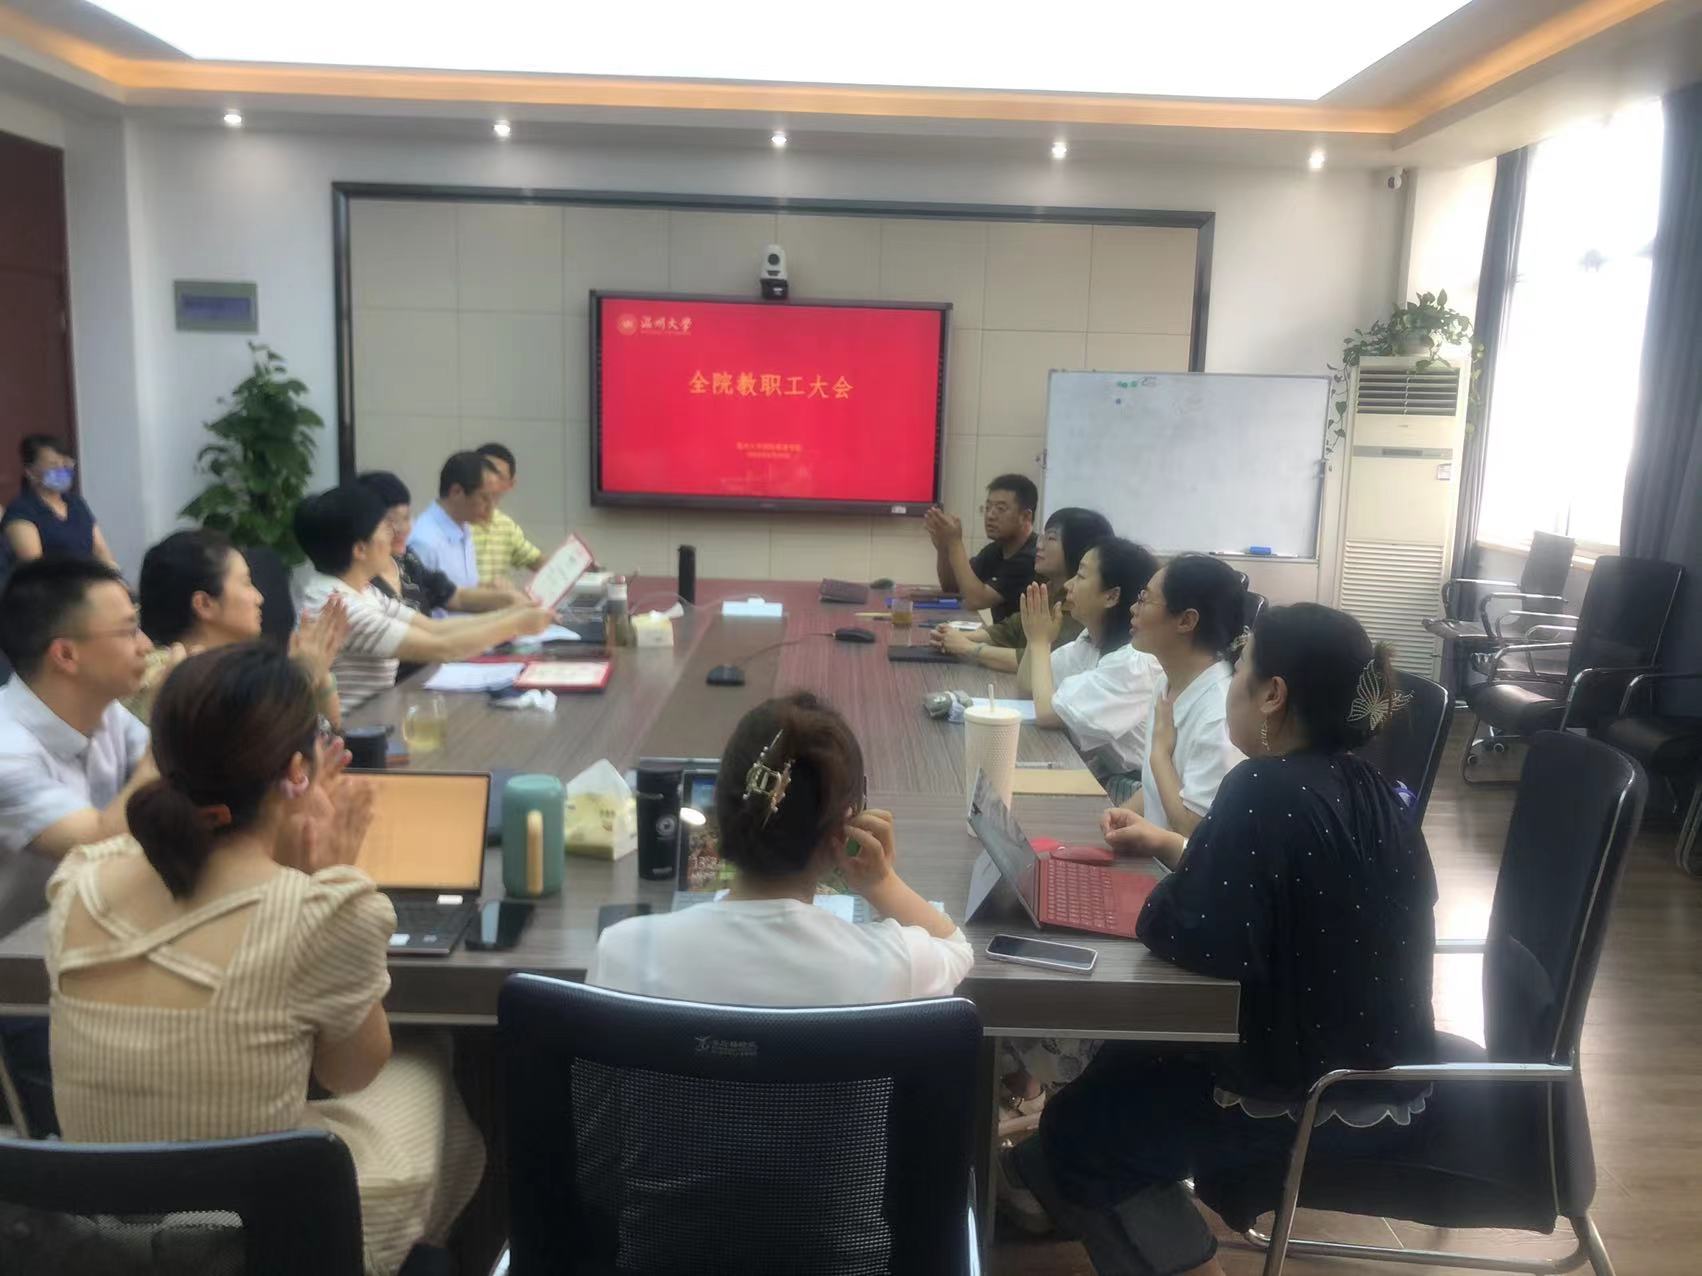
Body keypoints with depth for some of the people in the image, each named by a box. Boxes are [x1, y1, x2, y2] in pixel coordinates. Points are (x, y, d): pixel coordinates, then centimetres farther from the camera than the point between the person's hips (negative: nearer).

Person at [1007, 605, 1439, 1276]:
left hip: (1318, 1094, -9)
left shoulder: (1266, 789, -26)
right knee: (1129, 1053, 25)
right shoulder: (1366, 788, 1)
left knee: (1081, 1131, 5)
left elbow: (1193, 940, -30)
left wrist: (1165, 888, -10)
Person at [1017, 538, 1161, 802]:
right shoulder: (1091, 639, 5)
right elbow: (1027, 684, 8)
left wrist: (1040, 641, -14)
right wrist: (1036, 636, -7)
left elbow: (1047, 713, -26)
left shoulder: (1136, 662, -24)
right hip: (1089, 773, 8)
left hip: (1123, 791, -8)